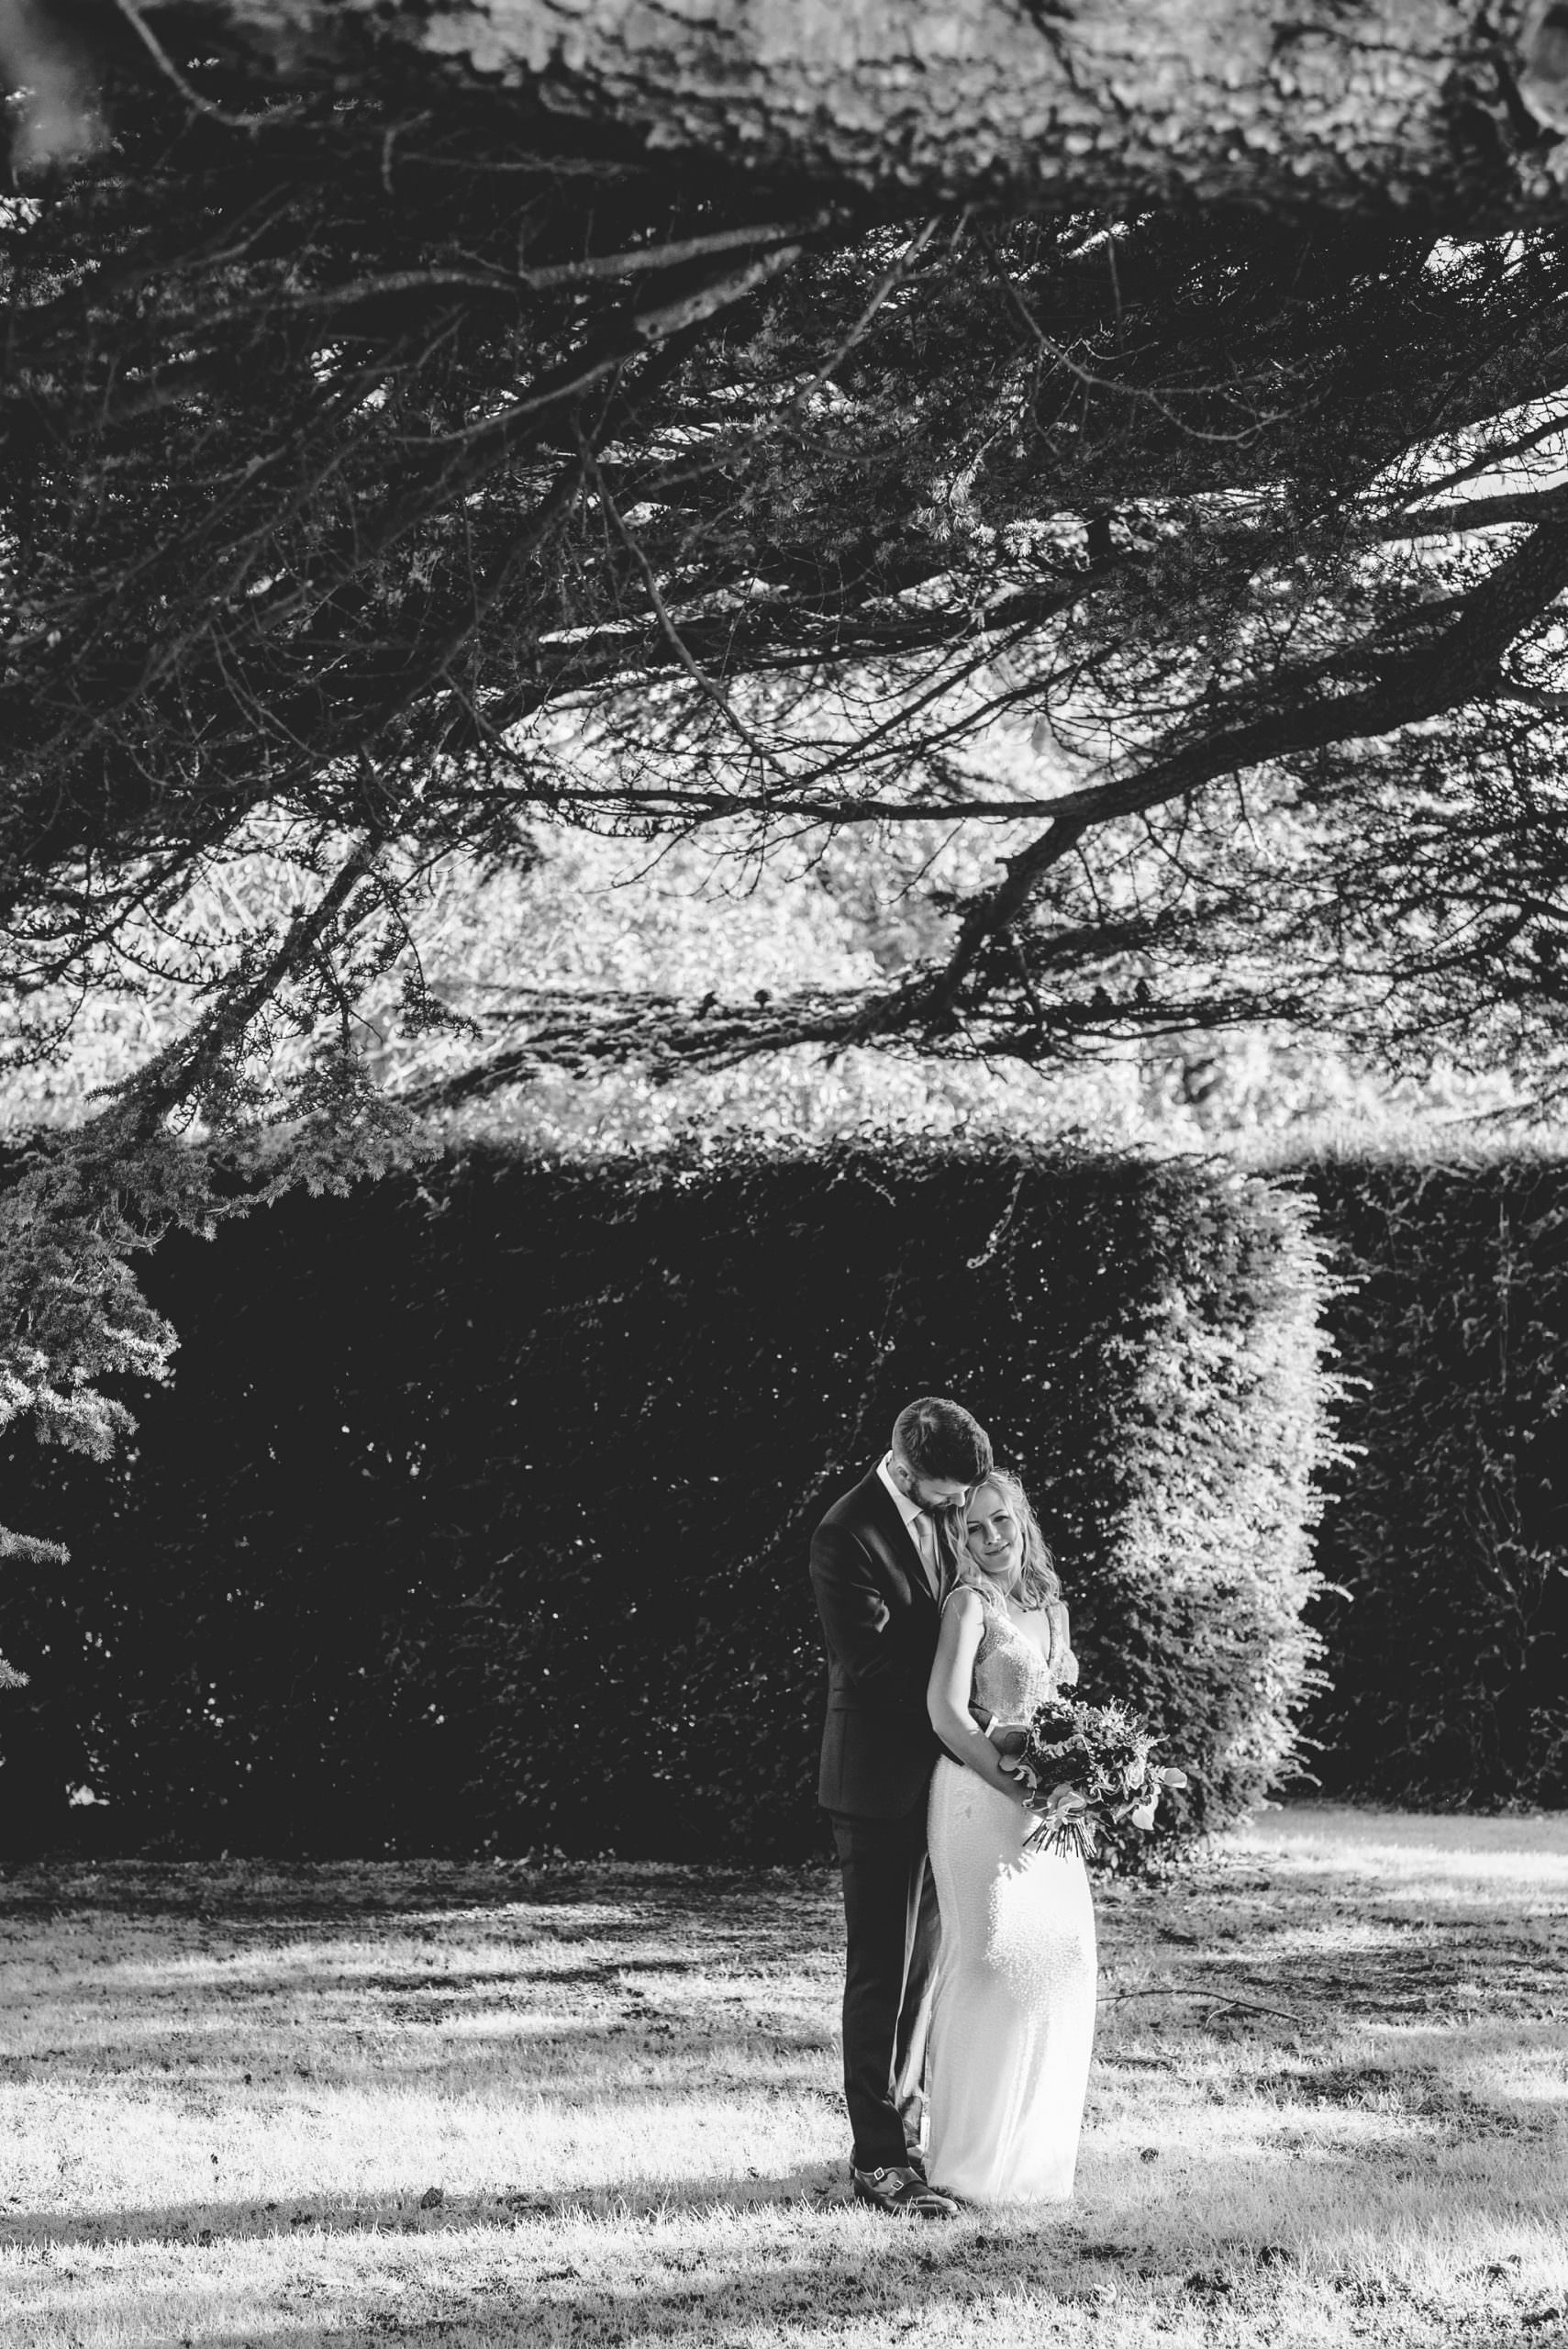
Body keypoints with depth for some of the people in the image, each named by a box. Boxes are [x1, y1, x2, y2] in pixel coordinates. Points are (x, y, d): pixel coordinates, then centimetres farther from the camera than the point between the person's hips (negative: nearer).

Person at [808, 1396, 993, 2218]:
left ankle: (907, 2116, 25)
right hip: (879, 1780, -8)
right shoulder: (846, 1536, -18)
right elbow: (876, 1666, -20)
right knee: (880, 1969, -4)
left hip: (937, 1773, 8)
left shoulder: (944, 1517, 6)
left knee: (924, 1960, 14)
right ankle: (878, 2159, 0)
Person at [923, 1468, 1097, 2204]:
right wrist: (1014, 1784, -20)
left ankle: (1035, 2144, 18)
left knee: (1061, 1960, 6)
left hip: (1045, 1803, 7)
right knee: (990, 1961, -11)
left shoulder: (1051, 1605, 15)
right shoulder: (969, 1604, -7)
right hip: (980, 1799, -7)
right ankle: (969, 2161, -4)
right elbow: (946, 1711, -16)